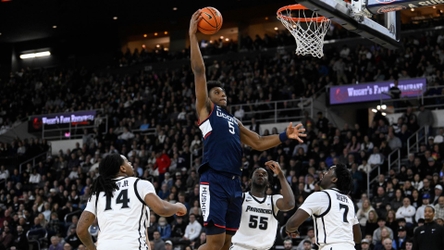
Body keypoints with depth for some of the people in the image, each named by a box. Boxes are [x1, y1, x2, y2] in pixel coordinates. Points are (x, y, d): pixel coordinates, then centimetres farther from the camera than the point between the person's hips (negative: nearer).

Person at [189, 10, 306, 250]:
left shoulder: (234, 121, 28)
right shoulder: (206, 109, 8)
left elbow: (259, 143, 25)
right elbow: (199, 71, -1)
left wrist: (285, 135, 10)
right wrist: (193, 36, -4)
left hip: (234, 183, 7)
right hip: (214, 181, -7)